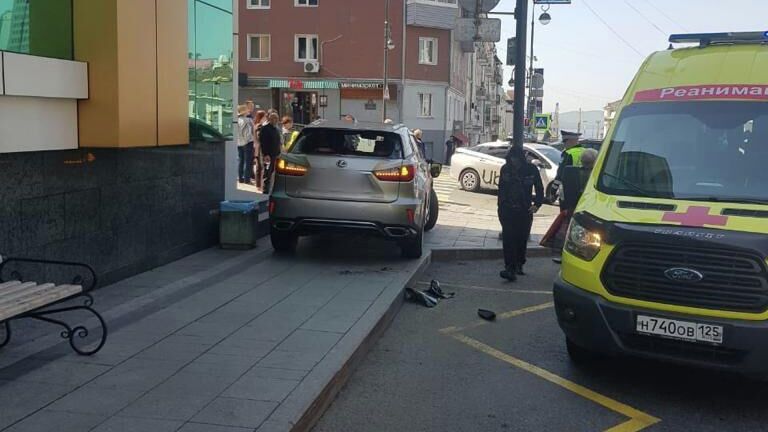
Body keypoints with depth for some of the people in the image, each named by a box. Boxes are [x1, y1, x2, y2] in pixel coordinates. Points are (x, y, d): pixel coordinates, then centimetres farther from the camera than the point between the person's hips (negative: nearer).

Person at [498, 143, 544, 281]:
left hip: (524, 210, 0)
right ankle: (510, 268, -14)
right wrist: (501, 205, 9)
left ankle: (519, 266, 26)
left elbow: (539, 188, 6)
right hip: (507, 210, 0)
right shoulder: (505, 169, 2)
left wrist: (537, 204, -5)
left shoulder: (531, 169, -2)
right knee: (508, 238, -10)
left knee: (522, 239, 8)